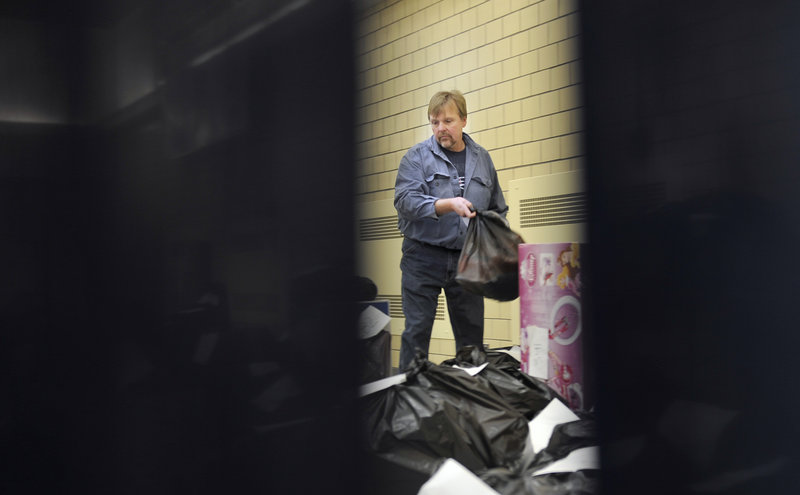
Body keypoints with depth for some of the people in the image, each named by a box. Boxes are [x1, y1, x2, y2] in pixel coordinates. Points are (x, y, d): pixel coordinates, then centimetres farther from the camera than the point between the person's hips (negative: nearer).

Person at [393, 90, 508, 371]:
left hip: (468, 259, 3)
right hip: (423, 257, -3)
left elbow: (498, 209, 20)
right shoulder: (417, 156, 1)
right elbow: (405, 200, -14)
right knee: (417, 330, 0)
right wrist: (447, 204, -25)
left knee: (472, 332, 9)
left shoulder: (482, 158, 13)